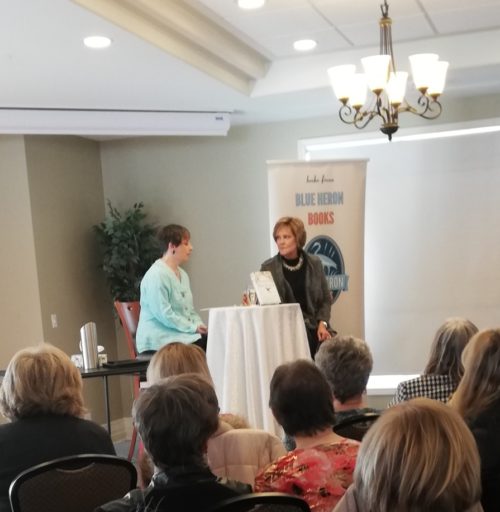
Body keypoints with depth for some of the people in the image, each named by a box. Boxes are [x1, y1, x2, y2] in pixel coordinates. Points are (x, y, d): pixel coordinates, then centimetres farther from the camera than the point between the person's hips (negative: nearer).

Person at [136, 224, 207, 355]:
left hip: (182, 334, 8)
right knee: (202, 345, -26)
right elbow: (163, 314, -20)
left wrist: (199, 325, 3)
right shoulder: (156, 275, -13)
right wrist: (193, 327, -16)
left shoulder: (182, 274, 17)